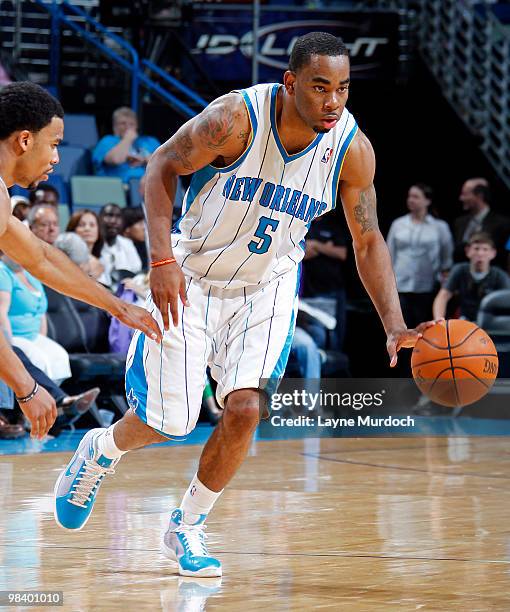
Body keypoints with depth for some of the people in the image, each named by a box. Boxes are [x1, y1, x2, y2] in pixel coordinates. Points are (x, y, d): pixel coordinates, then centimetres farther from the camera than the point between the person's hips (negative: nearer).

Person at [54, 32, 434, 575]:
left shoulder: (352, 150, -16)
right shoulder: (236, 119, -26)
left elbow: (368, 242, -5)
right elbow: (162, 165, -13)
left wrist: (394, 327, -15)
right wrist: (162, 259, -23)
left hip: (267, 287, 2)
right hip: (192, 279, -2)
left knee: (245, 408, -14)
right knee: (169, 420, -2)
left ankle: (186, 527, 10)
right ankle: (100, 450, 34)